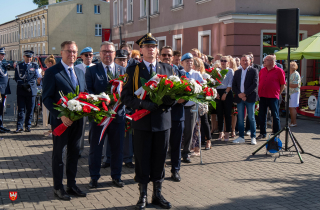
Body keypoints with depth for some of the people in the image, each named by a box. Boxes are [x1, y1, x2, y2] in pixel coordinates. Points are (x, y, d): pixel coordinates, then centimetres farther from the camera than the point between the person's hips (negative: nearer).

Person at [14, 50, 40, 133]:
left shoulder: (35, 66, 13)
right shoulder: (19, 66, 13)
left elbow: (36, 77, 3)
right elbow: (16, 78, 5)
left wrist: (28, 84, -10)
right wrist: (23, 85, -10)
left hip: (31, 90, 0)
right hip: (21, 90, 0)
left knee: (30, 110, 3)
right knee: (21, 109, -3)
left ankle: (28, 126, 12)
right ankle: (19, 127, -2)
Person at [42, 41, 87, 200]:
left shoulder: (79, 72, 12)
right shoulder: (52, 72, -8)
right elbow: (46, 98, -13)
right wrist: (60, 115, -22)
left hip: (77, 120, 6)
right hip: (61, 120, -6)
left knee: (74, 152, 13)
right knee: (58, 153, 6)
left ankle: (71, 185, 25)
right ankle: (58, 187, 17)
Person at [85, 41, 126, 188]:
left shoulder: (123, 71, 9)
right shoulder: (91, 71, 3)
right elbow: (88, 91, -4)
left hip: (118, 114, 2)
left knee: (117, 147, 9)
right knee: (95, 147, 6)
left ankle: (116, 176, 23)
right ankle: (94, 177, 19)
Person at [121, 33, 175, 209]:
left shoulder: (168, 69, 8)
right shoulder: (133, 70, 1)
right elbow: (125, 97, -5)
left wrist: (170, 100, -13)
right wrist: (143, 104, -20)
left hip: (163, 120, 2)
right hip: (142, 121, -2)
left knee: (159, 159, 10)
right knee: (142, 160, 5)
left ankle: (157, 194, 25)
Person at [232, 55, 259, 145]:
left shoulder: (254, 71, 2)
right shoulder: (237, 72, 15)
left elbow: (255, 84, -8)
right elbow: (233, 86, 10)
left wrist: (245, 94, -13)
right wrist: (239, 94, -7)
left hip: (250, 97, -4)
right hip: (239, 98, 4)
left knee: (251, 118, 1)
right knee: (240, 118, 5)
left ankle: (253, 137, 7)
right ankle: (241, 137, 11)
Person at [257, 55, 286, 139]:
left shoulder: (279, 71, -3)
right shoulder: (262, 71, 11)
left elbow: (283, 84, -1)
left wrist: (278, 94, -4)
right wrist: (259, 93, 10)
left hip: (273, 97, -5)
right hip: (262, 97, 5)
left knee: (275, 116, 2)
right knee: (262, 116, 9)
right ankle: (263, 133, 21)